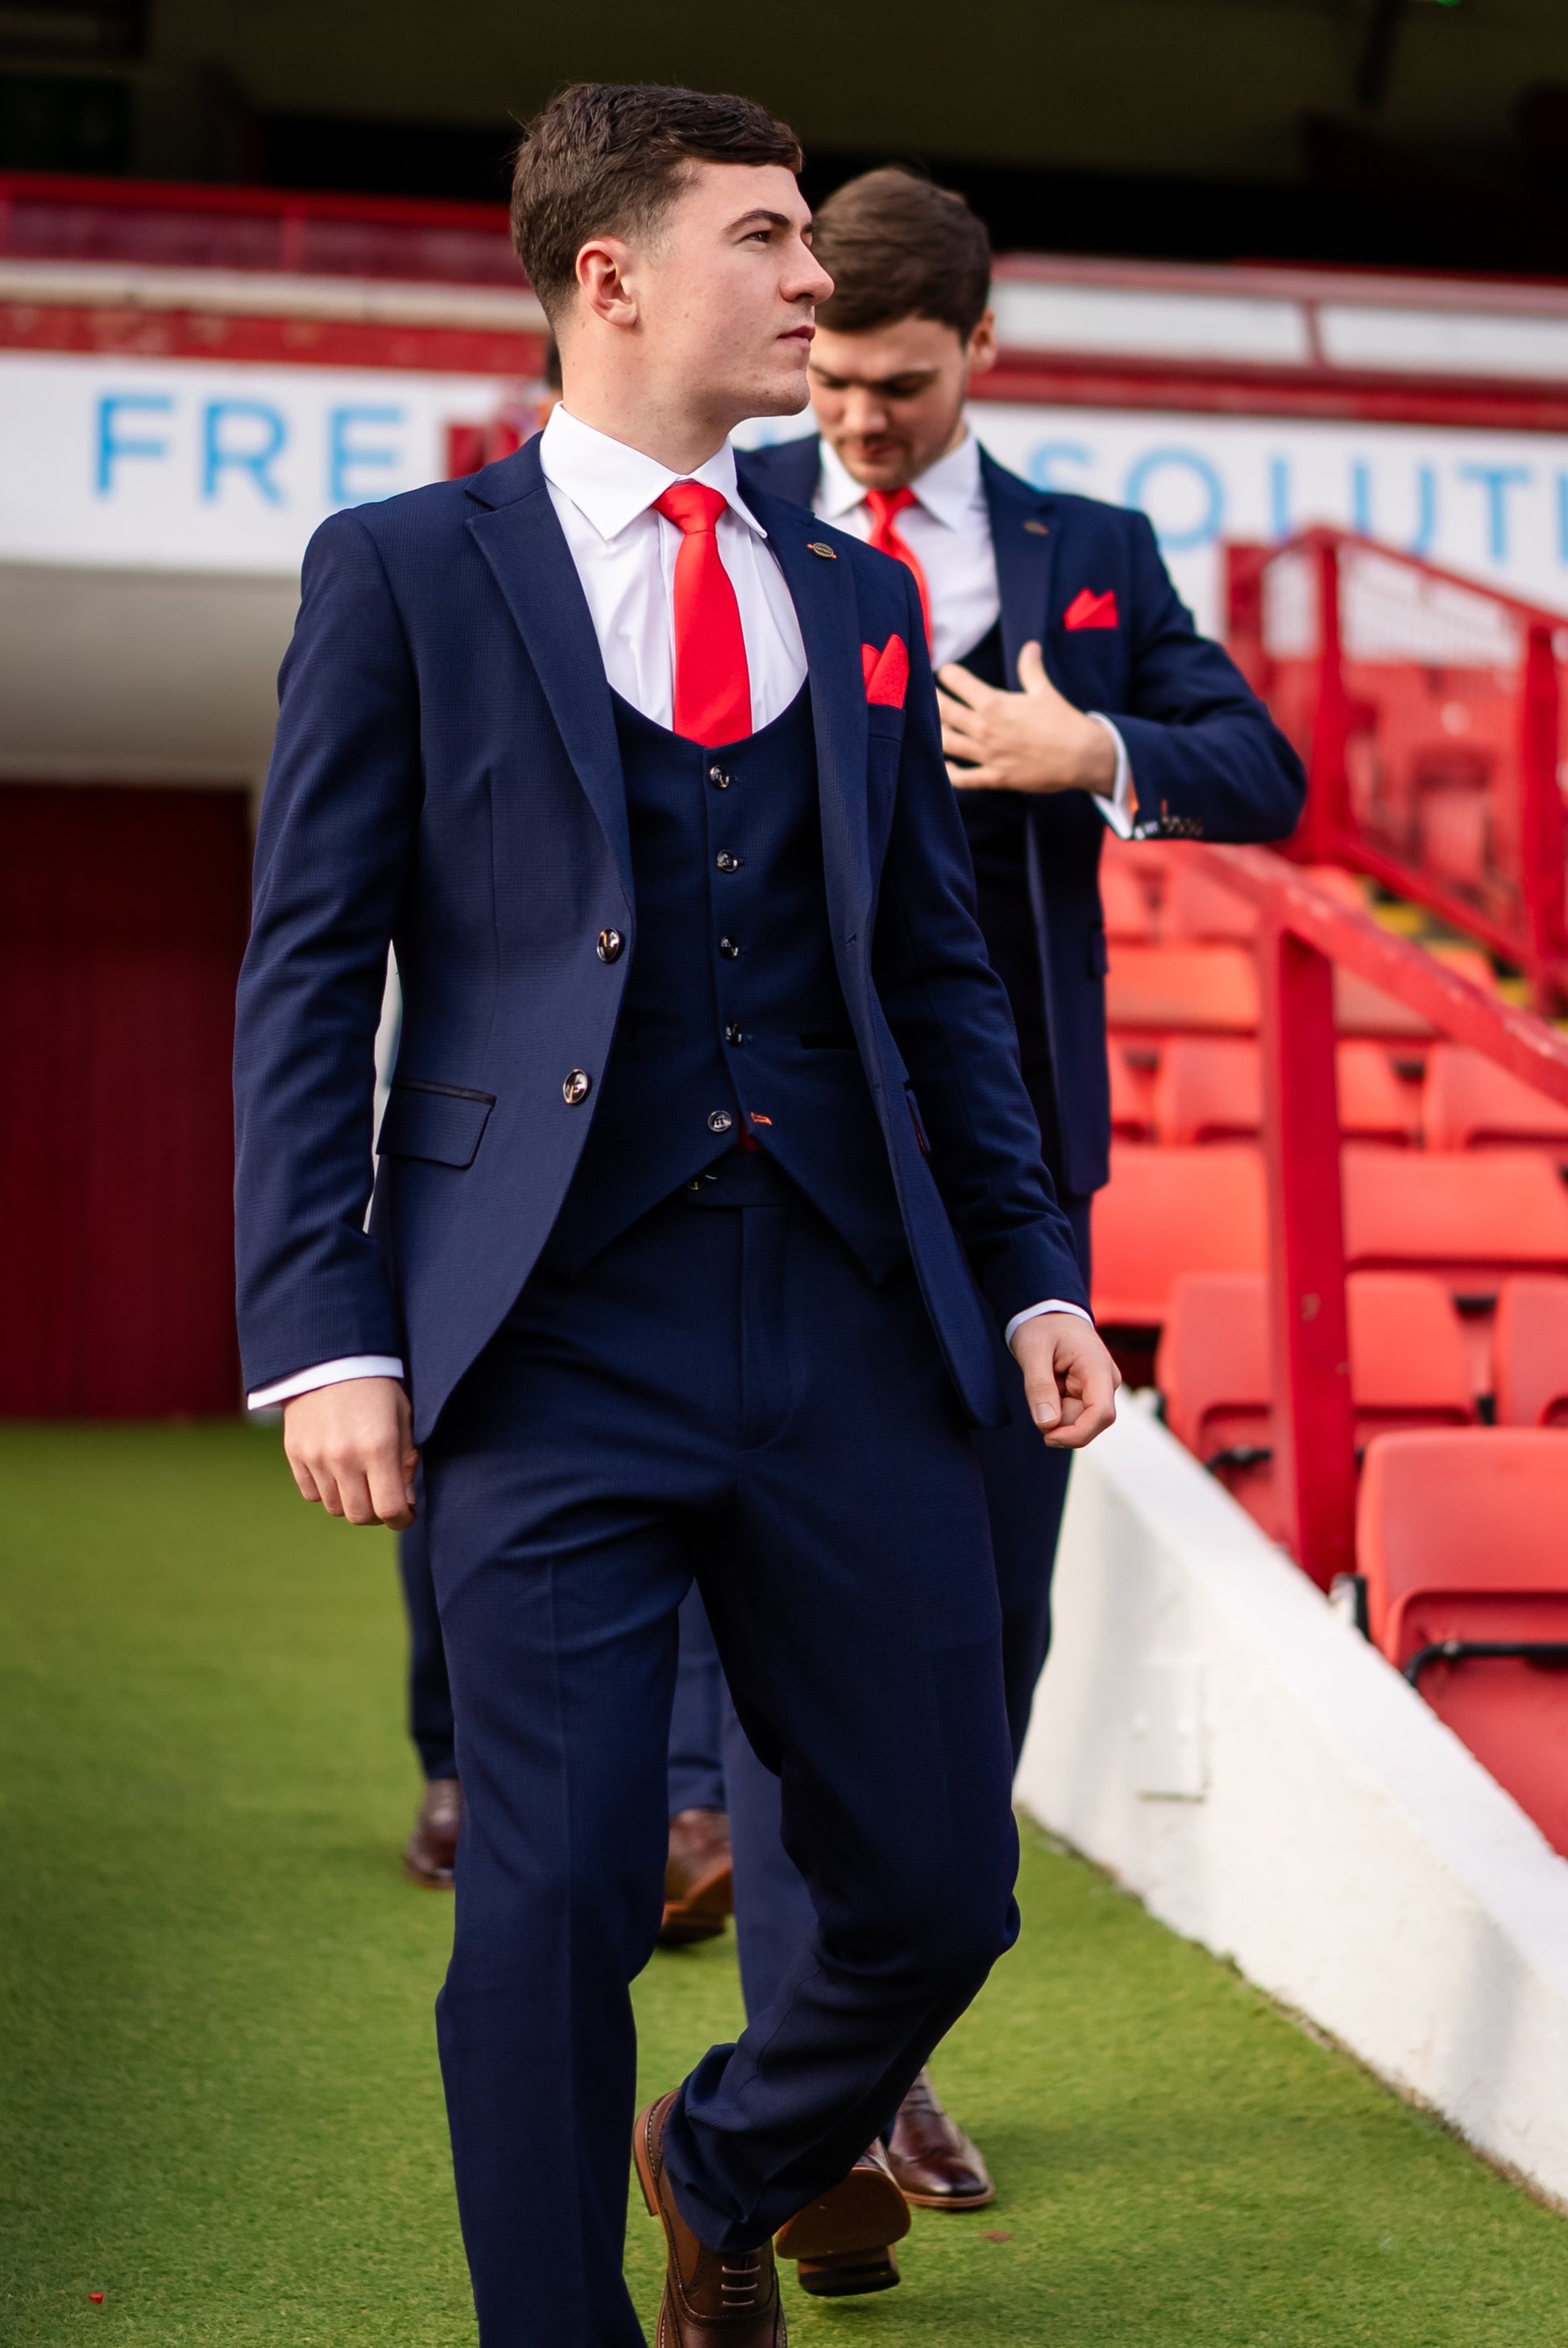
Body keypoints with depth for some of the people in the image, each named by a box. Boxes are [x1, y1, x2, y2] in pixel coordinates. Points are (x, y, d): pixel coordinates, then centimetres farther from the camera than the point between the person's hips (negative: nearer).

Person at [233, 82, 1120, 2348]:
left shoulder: (860, 596, 17)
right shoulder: (405, 569, 4)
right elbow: (309, 974, 0)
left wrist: (1033, 1270, 10)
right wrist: (326, 1331, -9)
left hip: (854, 1324, 4)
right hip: (557, 1335, -4)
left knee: (938, 1888, 8)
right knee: (556, 1906, -4)